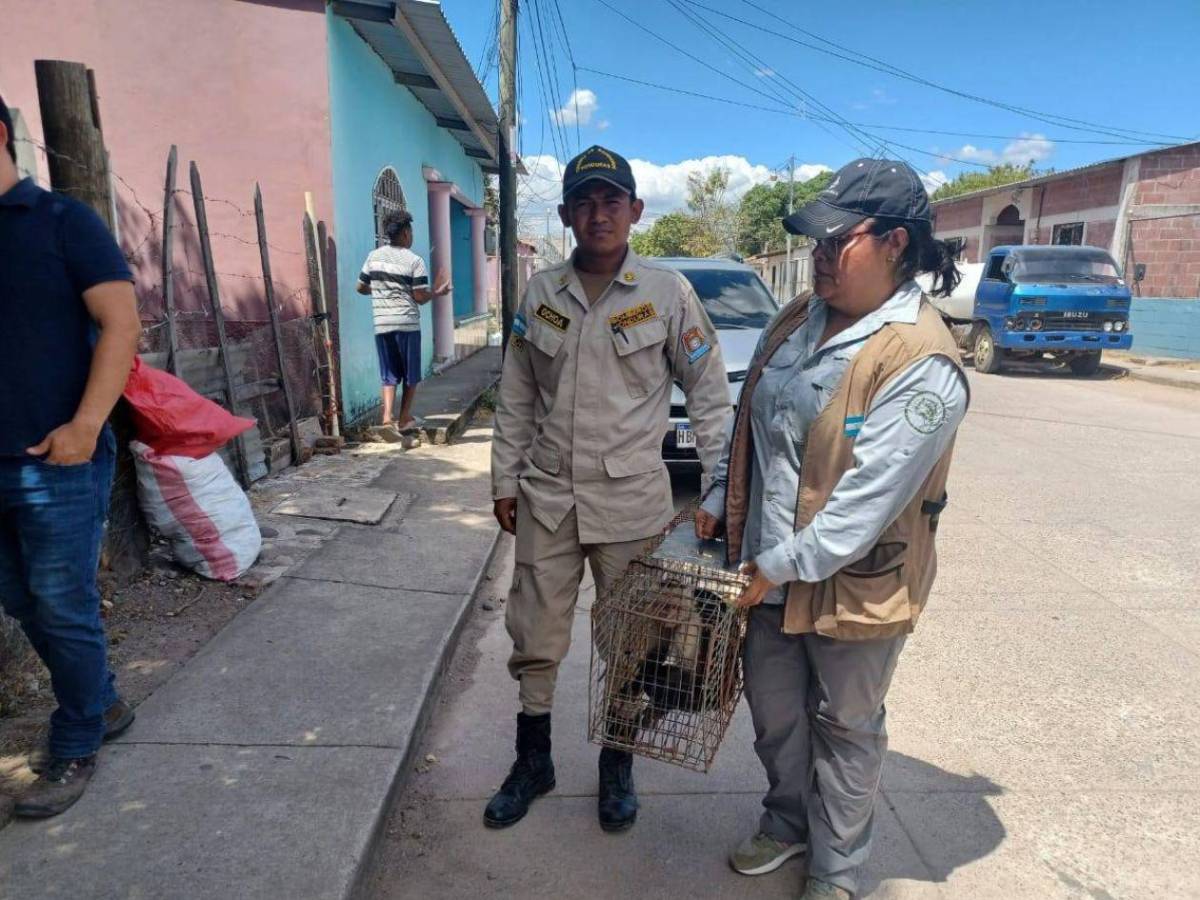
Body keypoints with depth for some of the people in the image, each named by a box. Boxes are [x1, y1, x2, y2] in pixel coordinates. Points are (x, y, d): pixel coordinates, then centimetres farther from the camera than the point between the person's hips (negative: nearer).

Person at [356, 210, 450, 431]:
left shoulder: (374, 256, 6)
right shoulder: (414, 261, -7)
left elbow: (361, 287, 13)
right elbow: (420, 297, -9)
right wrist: (437, 292, 9)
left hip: (381, 323, 4)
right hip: (407, 323, -4)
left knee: (389, 373, 11)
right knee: (411, 373, 10)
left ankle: (387, 416, -3)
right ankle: (404, 418, 14)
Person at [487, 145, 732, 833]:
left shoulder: (668, 291, -5)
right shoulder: (542, 293, 4)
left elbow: (710, 394, -1)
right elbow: (516, 396, 10)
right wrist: (506, 480, 8)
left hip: (632, 501, -2)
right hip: (546, 499, 3)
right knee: (536, 641, 12)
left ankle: (618, 768, 35)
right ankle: (533, 763, 35)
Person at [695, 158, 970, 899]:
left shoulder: (923, 363, -22)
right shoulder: (799, 319, 2)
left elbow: (870, 497, -25)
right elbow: (749, 424, 11)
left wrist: (784, 564, -21)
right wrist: (720, 501, 9)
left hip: (855, 582, -6)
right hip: (771, 566, 7)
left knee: (845, 727, 15)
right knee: (773, 709, 22)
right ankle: (787, 822, 48)